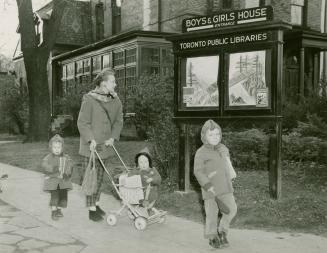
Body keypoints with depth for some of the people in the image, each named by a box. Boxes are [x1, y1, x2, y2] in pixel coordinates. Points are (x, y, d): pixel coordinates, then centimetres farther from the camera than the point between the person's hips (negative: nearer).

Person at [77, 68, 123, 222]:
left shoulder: (115, 101, 4)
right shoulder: (89, 99, -13)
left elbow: (118, 121, 6)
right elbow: (83, 123, -13)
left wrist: (113, 137, -8)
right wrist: (91, 140, -22)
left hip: (106, 145, 6)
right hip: (91, 146, -6)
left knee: (100, 177, 15)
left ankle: (96, 204, 31)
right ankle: (91, 210, 8)